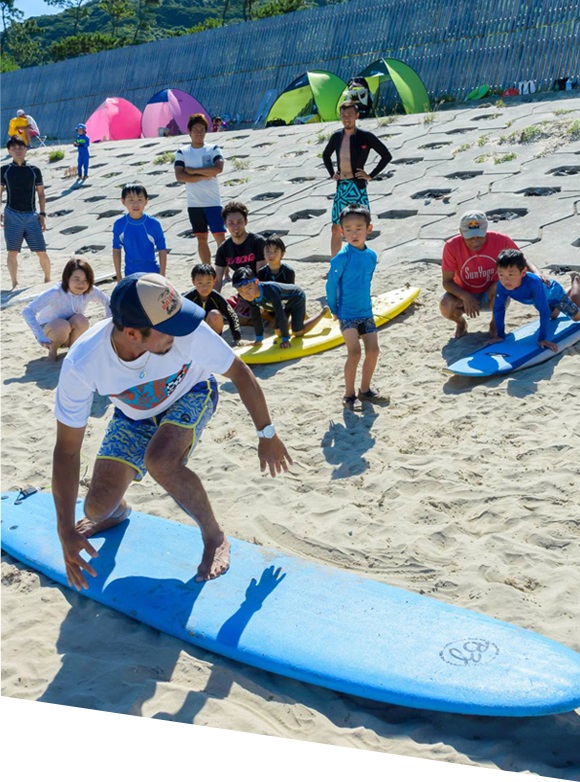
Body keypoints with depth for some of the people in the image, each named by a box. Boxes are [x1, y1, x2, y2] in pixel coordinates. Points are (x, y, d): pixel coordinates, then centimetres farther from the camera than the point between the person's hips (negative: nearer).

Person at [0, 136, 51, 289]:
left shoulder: (34, 170, 6)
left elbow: (41, 194, 11)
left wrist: (42, 214, 5)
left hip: (31, 216, 1)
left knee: (42, 252, -2)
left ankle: (48, 280, 17)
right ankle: (15, 284, 9)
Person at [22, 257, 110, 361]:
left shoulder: (91, 291, -19)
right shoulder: (55, 293, -31)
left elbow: (108, 303, 0)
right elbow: (27, 311, -37)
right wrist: (40, 337, -45)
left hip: (71, 333, 3)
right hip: (49, 329, -3)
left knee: (81, 320, -31)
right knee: (63, 326, -38)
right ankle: (52, 351, -7)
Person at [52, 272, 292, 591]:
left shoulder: (188, 331, -39)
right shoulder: (81, 364, -36)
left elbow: (240, 374, -19)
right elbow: (67, 449, -25)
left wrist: (267, 434, -8)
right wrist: (65, 532, -26)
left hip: (190, 396, -2)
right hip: (133, 414, 2)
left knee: (160, 461, -33)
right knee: (98, 506, -7)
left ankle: (215, 537, -8)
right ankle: (117, 511, 34)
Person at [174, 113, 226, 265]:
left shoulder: (213, 149, 3)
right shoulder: (182, 152, 5)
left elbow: (218, 168, -15)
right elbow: (179, 176, -7)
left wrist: (193, 170, -12)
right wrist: (204, 176, -12)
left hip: (213, 202, -2)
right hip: (194, 204, 2)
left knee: (220, 236, -6)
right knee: (201, 238, 8)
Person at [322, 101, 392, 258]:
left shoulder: (365, 136, -6)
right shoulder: (336, 137, 8)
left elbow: (386, 156, -3)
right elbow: (326, 155, 27)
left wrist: (371, 176, -7)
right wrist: (332, 173, 12)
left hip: (358, 188, -5)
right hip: (341, 187, 5)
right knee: (336, 229, 8)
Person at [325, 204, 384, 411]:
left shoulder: (371, 256, 2)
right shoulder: (342, 258, -16)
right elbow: (331, 284, -9)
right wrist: (334, 310, -2)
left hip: (366, 312, 6)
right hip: (347, 314, -6)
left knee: (373, 351, 6)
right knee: (354, 353, -12)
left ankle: (365, 389, 23)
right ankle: (349, 395, 1)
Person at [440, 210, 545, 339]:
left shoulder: (500, 240, -19)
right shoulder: (452, 246, -22)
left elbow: (522, 261, -6)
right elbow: (447, 281, -16)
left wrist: (536, 273, -28)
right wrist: (465, 297, -34)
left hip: (493, 296, 0)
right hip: (465, 295, 0)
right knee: (446, 305, -32)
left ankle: (495, 324, -4)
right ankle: (461, 323, 7)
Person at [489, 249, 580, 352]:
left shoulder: (533, 282, -51)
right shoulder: (502, 284, -40)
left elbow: (544, 311, -48)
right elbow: (498, 309, -27)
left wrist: (542, 339, -48)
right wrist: (500, 335, -26)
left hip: (553, 292, -4)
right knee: (554, 316, 34)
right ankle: (570, 290, 58)